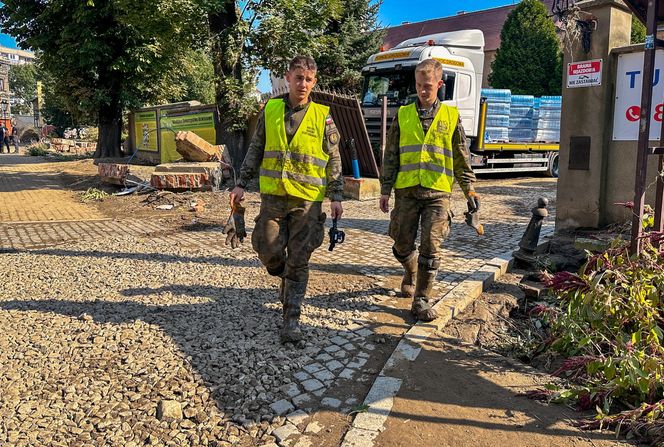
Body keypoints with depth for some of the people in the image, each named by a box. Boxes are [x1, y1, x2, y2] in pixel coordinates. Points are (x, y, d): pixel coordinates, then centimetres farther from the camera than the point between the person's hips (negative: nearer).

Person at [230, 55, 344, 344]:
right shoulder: (270, 110, 6)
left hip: (308, 199, -2)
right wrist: (241, 184, 5)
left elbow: (334, 160, 3)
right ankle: (286, 279, 38)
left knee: (298, 261, 1)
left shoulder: (322, 116, 1)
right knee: (269, 251, 3)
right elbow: (255, 151, 11)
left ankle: (291, 319, 11)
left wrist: (336, 196, -3)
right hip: (273, 196, 2)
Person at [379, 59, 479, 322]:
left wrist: (469, 189, 4)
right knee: (402, 244, 9)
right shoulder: (403, 115, 8)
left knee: (431, 247, -5)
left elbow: (461, 158, 10)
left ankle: (422, 299, 7)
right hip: (406, 191, 1)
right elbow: (391, 155, 8)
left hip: (438, 192, -1)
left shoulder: (451, 116, 7)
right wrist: (385, 189, 4)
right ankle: (412, 273, 41)